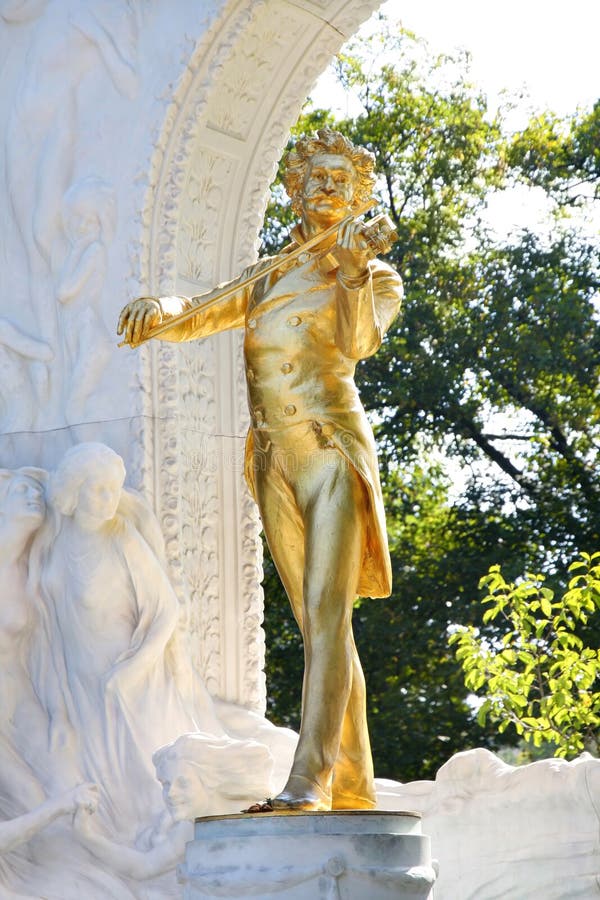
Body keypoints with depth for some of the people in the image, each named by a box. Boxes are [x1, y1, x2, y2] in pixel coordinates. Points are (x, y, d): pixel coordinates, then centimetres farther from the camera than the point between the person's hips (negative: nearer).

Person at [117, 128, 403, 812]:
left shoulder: (373, 277, 7)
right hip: (274, 461, 5)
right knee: (317, 623, 3)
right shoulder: (265, 278, 19)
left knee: (326, 610, -17)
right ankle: (354, 785, 4)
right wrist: (157, 308, -10)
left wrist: (352, 275, -29)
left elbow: (359, 342, -11)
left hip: (332, 447, -5)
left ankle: (311, 776, -26)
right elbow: (195, 317, 13)